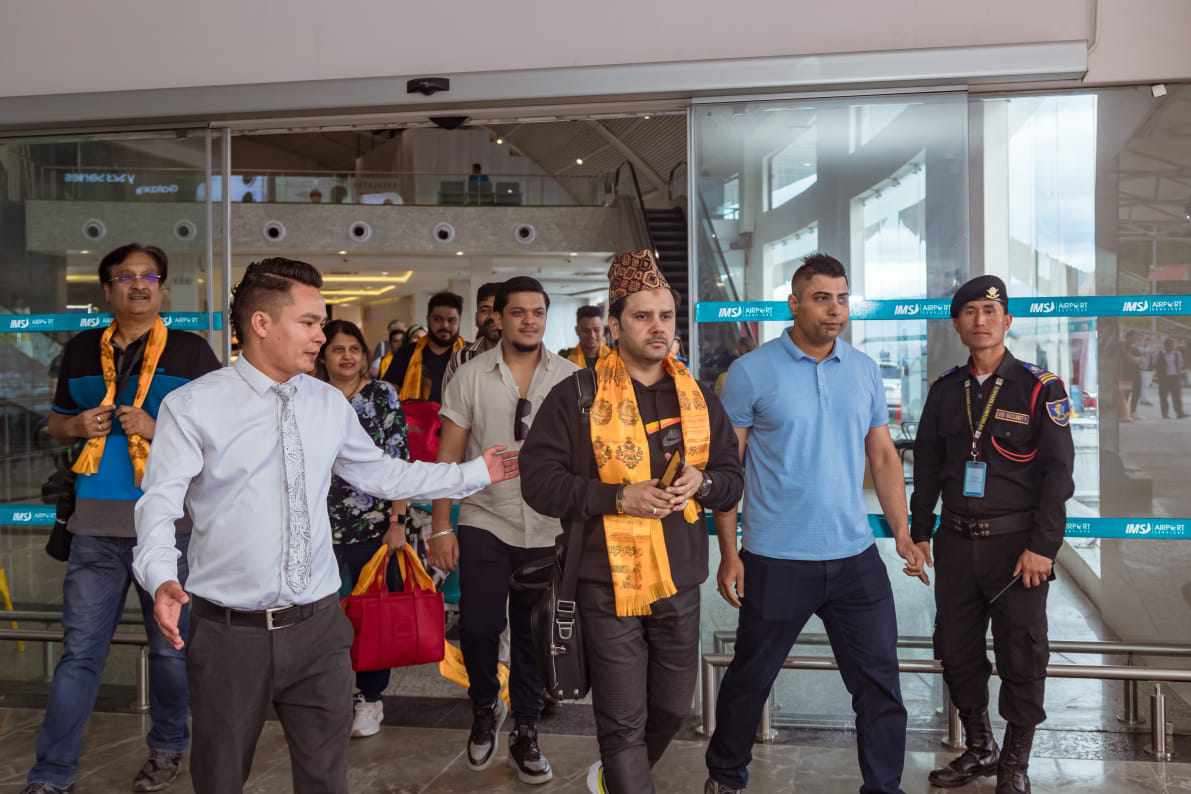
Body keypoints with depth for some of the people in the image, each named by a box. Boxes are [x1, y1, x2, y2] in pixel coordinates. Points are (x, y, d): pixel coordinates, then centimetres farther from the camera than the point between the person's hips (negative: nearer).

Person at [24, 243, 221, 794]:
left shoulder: (191, 351, 2)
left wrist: (158, 429, -14)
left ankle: (167, 748, 30)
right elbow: (57, 426, 22)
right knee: (80, 650, 5)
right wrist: (78, 425, -1)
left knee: (170, 645, 10)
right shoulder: (82, 351, 12)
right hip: (97, 523, 2)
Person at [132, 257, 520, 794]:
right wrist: (162, 580, -31)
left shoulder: (331, 404, 7)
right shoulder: (192, 406, -7)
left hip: (318, 627, 4)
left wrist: (473, 473, 16)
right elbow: (159, 505, -12)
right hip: (229, 633, -3)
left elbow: (381, 474, 16)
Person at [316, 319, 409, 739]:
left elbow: (398, 462, -3)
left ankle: (371, 697, 20)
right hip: (324, 526, 2)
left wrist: (398, 522, -8)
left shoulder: (383, 395, 1)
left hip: (375, 523, -1)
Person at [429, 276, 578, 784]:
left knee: (533, 637, 10)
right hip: (484, 524, -1)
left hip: (547, 531, 1)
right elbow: (449, 456, 1)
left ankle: (525, 734, 28)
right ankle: (484, 709, 26)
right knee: (478, 627, -4)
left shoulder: (568, 378, 0)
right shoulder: (471, 376, -1)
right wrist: (441, 527, -3)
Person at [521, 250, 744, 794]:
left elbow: (733, 476, 12)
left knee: (673, 708, 20)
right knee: (624, 721, 1)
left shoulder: (697, 396, 8)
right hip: (609, 584, -5)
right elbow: (538, 480, -11)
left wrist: (702, 482, -11)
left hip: (680, 582, 5)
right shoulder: (576, 395, -8)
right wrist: (618, 498, -20)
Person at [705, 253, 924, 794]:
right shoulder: (752, 372, -7)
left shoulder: (865, 371, 6)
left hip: (856, 557, 3)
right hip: (776, 561, -3)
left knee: (880, 683, 7)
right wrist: (729, 553, -8)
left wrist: (902, 531, 4)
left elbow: (883, 456, 13)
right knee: (751, 679, 13)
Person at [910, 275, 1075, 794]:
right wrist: (919, 533, 11)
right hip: (956, 543, 4)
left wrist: (1042, 546, -13)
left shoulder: (1039, 388, -4)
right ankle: (979, 750, 29)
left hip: (1016, 543, -4)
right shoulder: (945, 391, 8)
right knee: (957, 652, 10)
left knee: (1022, 657, 3)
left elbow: (1058, 471, -7)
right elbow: (927, 466, 14)